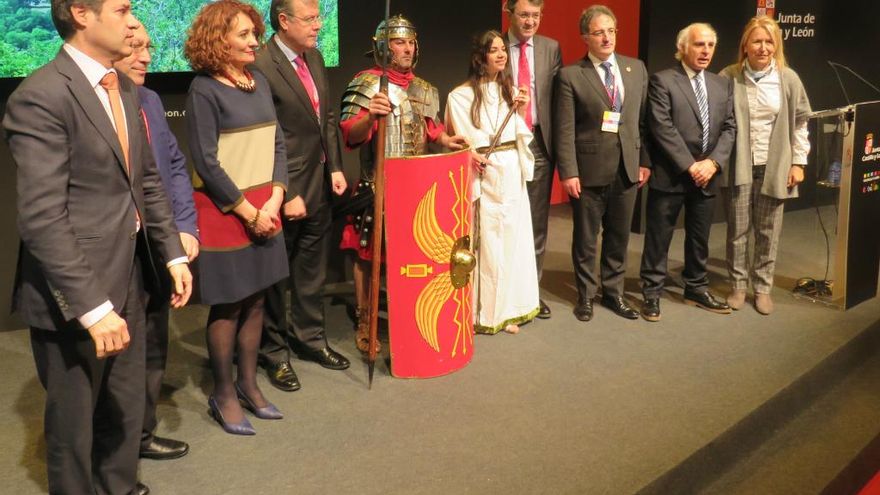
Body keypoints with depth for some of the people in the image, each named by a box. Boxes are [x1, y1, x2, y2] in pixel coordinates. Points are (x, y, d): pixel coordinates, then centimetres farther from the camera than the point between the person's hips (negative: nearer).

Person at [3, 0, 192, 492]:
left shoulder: (126, 88, 8)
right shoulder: (41, 97, -19)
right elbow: (43, 219, -23)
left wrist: (173, 253, 8)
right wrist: (92, 306, -25)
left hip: (129, 279, 8)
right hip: (74, 293, -8)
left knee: (126, 406, 21)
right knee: (74, 417, 13)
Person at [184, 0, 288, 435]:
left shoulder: (259, 83, 9)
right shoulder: (204, 90, -10)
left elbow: (277, 144, 8)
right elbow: (206, 163, -13)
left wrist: (274, 199, -5)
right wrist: (247, 211, -12)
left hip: (265, 207, 6)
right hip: (225, 211, -6)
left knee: (255, 300, 12)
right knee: (227, 306, 3)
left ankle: (248, 384, 26)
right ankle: (223, 394, 18)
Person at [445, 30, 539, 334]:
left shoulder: (510, 90, 12)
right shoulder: (461, 96, -6)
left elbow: (521, 136, 11)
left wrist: (521, 111, -4)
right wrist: (471, 155, -18)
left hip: (513, 171, 6)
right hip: (485, 174, -5)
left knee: (513, 237, 8)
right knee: (487, 240, -1)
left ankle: (508, 308, 20)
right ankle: (487, 312, 10)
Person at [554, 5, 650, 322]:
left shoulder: (637, 69, 7)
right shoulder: (571, 75, -6)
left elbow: (643, 119, 9)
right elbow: (565, 129, -9)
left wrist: (644, 161, 6)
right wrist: (568, 172, -13)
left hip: (626, 168, 4)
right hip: (589, 170, -4)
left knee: (619, 237, 13)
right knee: (585, 239, 9)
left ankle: (613, 293, 28)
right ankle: (586, 296, 24)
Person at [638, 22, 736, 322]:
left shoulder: (723, 85, 11)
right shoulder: (662, 81, -6)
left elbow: (729, 127, 7)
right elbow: (662, 128, -14)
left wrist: (714, 162, -9)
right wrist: (689, 166, -16)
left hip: (707, 176, 5)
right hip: (670, 175, -5)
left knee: (700, 237, 15)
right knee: (658, 237, 4)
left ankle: (696, 289, 29)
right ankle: (652, 292, 15)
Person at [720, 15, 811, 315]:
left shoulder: (788, 79, -2)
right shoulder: (729, 77, -7)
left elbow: (800, 123, 6)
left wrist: (799, 162, 3)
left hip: (774, 167, 1)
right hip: (739, 166, -1)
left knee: (768, 231, 8)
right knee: (737, 229, 7)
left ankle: (762, 287, 20)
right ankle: (738, 285, 21)